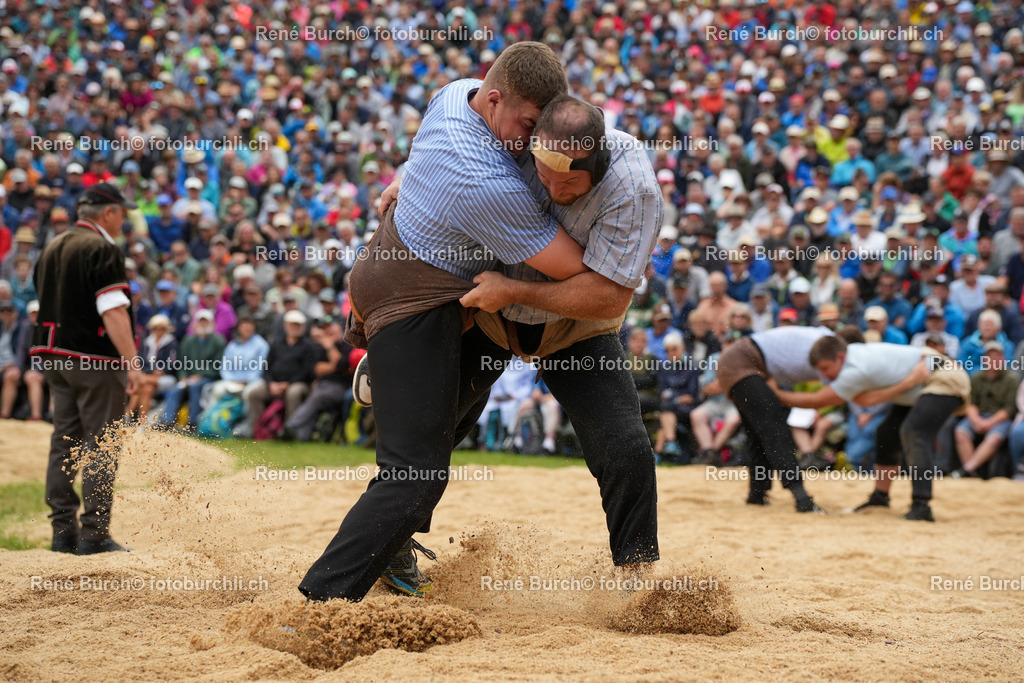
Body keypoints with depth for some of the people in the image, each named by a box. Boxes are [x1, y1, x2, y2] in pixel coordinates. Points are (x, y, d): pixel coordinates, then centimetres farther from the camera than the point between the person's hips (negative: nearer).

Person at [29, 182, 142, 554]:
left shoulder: (52, 248, 15)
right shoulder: (102, 250, -12)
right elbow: (113, 311, -20)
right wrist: (132, 362, -22)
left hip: (52, 355, 8)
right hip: (94, 358, -8)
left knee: (64, 442, 11)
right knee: (102, 445, -4)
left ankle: (63, 531, 12)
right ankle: (94, 533, -6)